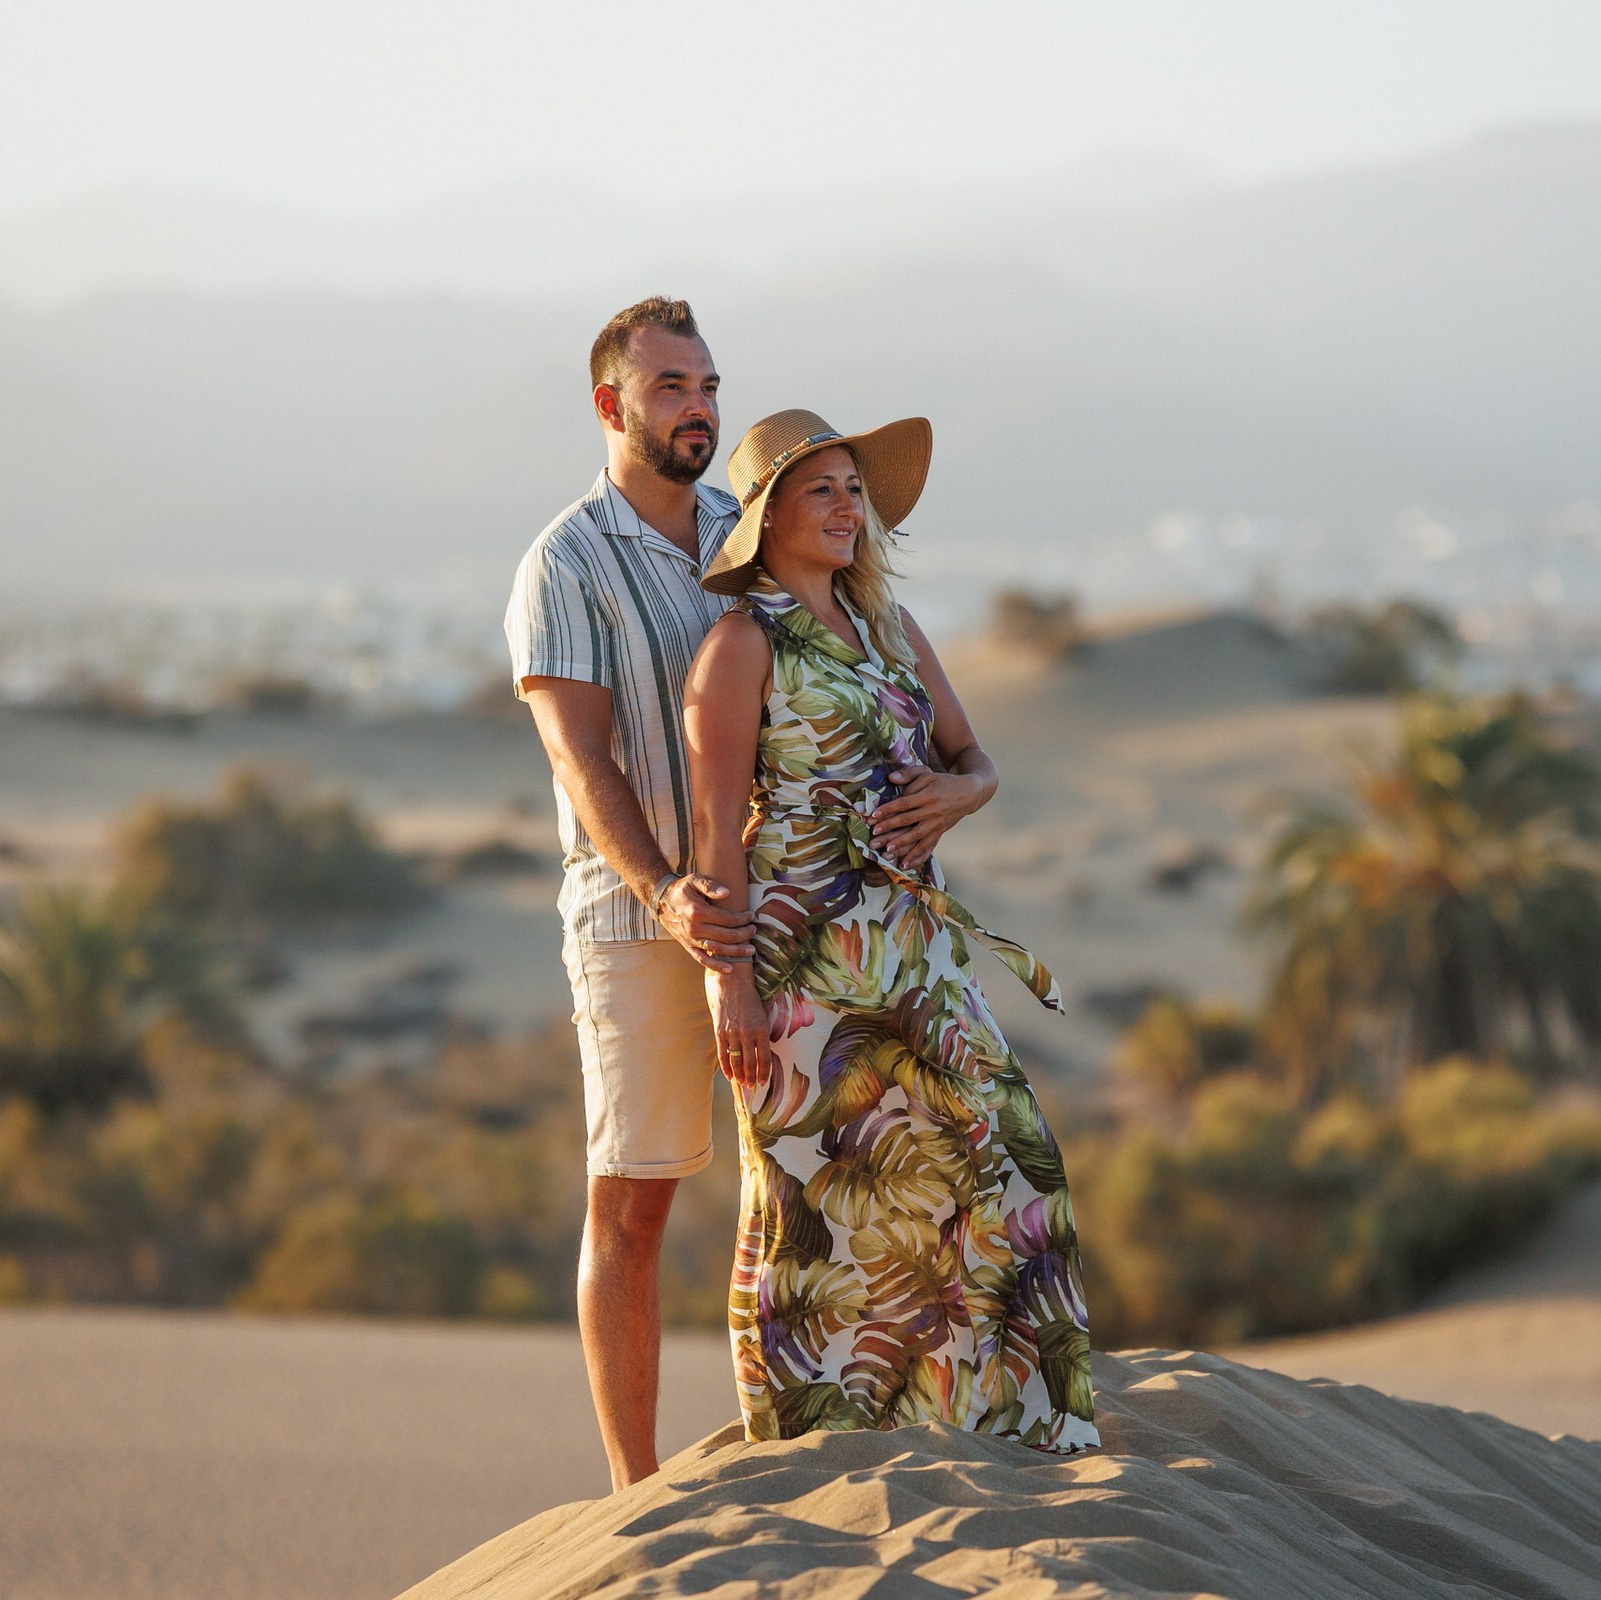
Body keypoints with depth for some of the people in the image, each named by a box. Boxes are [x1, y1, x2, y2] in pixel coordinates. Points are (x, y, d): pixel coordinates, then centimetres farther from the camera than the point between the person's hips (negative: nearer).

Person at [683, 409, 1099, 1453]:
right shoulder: (745, 642, -6)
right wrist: (727, 974, -16)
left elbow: (976, 760, 18)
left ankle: (1010, 1412, 11)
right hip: (802, 952, -7)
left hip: (915, 938, 7)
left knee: (993, 1151, 1)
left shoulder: (888, 627, 15)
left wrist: (955, 792, -7)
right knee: (808, 1184, -1)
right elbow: (717, 823, -10)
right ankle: (807, 1438, 9)